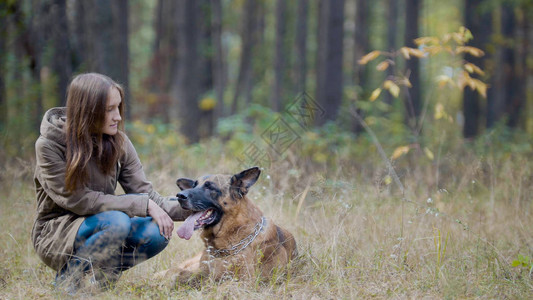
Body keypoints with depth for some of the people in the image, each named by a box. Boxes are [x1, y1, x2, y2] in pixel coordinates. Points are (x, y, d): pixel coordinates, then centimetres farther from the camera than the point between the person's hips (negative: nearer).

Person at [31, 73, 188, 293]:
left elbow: (144, 193, -5)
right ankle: (67, 279, -12)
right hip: (55, 235, -5)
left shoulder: (118, 141, -2)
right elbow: (78, 200, -23)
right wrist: (143, 206, -27)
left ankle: (102, 274, 1)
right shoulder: (49, 145, -18)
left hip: (100, 224, 5)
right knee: (117, 222, -33)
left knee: (157, 232, -22)